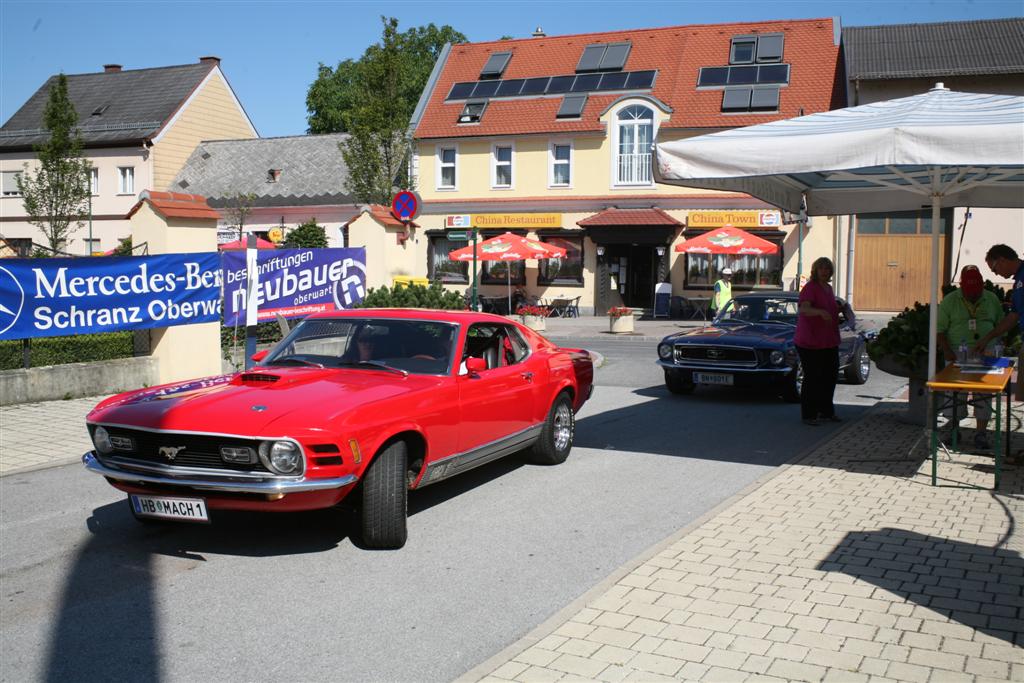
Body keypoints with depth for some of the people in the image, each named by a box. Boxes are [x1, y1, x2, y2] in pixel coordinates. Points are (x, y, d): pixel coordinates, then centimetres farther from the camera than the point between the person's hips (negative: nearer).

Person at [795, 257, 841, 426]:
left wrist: (839, 308, 15)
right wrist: (821, 312, -45)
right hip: (810, 342, -9)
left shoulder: (828, 288, 13)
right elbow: (804, 309, -30)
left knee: (830, 376, 14)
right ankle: (808, 415, 5)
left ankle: (826, 411, 28)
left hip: (829, 342, 9)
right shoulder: (809, 288, -13)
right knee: (812, 378, -4)